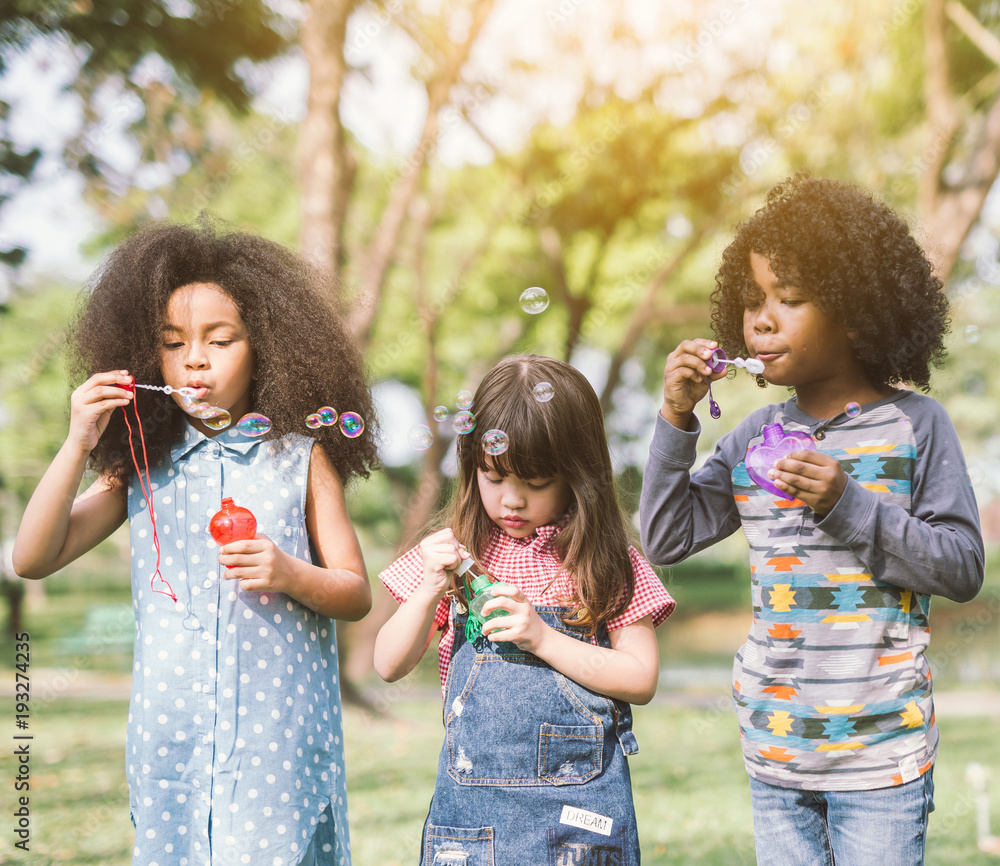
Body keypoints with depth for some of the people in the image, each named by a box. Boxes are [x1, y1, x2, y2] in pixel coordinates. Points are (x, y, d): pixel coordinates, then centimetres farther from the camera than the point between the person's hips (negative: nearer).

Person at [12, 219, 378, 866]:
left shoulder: (300, 456, 1)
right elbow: (34, 559, 2)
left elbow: (356, 594, 3)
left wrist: (291, 575, -18)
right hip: (171, 737, 3)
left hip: (278, 737, -2)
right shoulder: (143, 466, 8)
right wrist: (78, 443, -6)